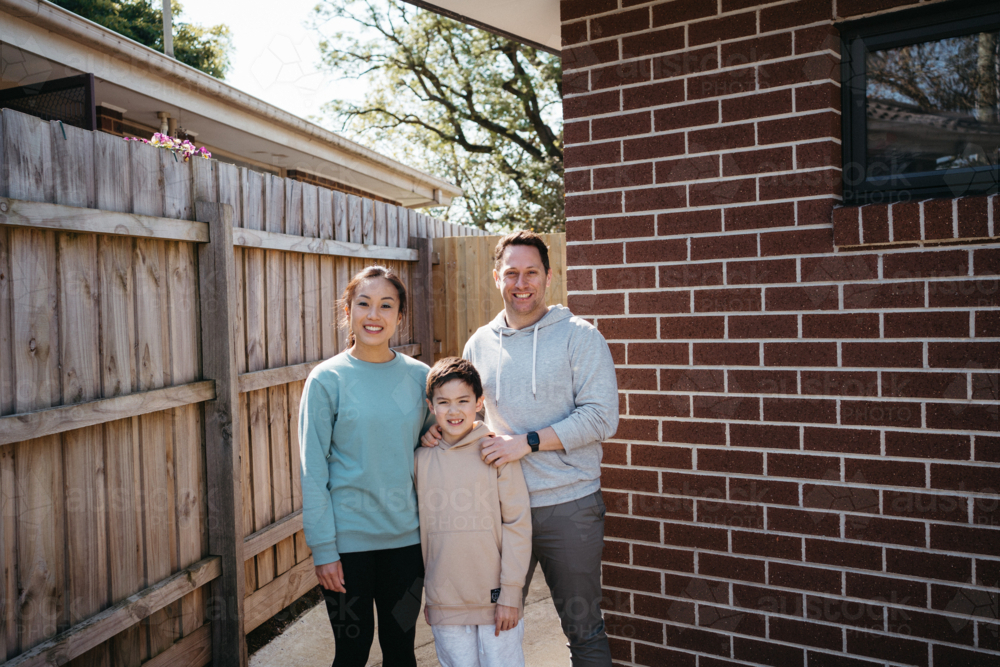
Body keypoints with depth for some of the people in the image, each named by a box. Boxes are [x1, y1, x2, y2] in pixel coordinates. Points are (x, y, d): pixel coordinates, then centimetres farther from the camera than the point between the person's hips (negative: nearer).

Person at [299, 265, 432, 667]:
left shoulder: (420, 377, 0)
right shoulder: (327, 380, -8)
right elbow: (313, 472, -7)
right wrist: (323, 548, -9)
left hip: (407, 536, 3)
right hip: (348, 539, -2)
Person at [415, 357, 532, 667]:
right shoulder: (421, 459, 2)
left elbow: (518, 524, -7)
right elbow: (420, 528, 10)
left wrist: (510, 593, -8)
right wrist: (426, 594, 13)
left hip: (495, 598, -2)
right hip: (444, 603, 3)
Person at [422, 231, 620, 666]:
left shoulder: (579, 336, -4)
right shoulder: (480, 343, 8)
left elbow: (601, 417, -12)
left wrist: (528, 442, -19)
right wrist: (439, 429, -3)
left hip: (569, 506, -3)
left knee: (583, 629, 12)